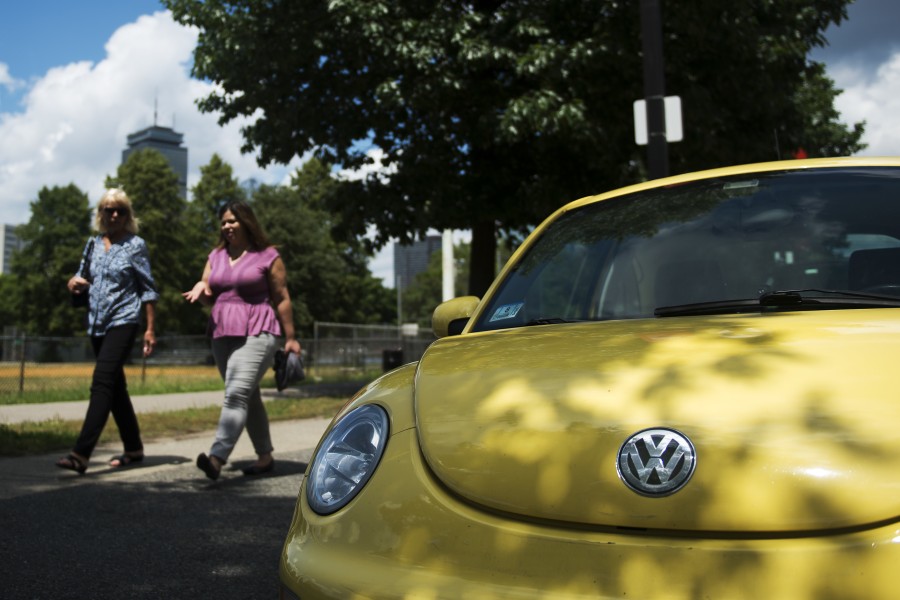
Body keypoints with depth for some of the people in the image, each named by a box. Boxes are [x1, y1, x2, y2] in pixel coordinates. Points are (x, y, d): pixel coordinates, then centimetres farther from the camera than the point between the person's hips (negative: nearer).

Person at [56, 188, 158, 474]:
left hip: (123, 322, -7)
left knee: (102, 382, -16)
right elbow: (86, 279, 20)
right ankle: (133, 448, 22)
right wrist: (76, 282, -5)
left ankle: (81, 454, -21)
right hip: (97, 322, 7)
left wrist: (150, 329, -8)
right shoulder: (95, 243, 12)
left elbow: (148, 289, -3)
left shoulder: (135, 245, -3)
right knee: (115, 387, 11)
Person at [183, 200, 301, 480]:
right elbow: (209, 297, 15)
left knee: (237, 393, -20)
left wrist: (290, 337, -4)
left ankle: (217, 458, -29)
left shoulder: (267, 256, -1)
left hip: (257, 333, -6)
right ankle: (265, 456, 21)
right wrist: (201, 288, -9)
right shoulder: (216, 256, 15)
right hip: (222, 333, 7)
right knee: (248, 397, 12)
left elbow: (282, 299, -2)